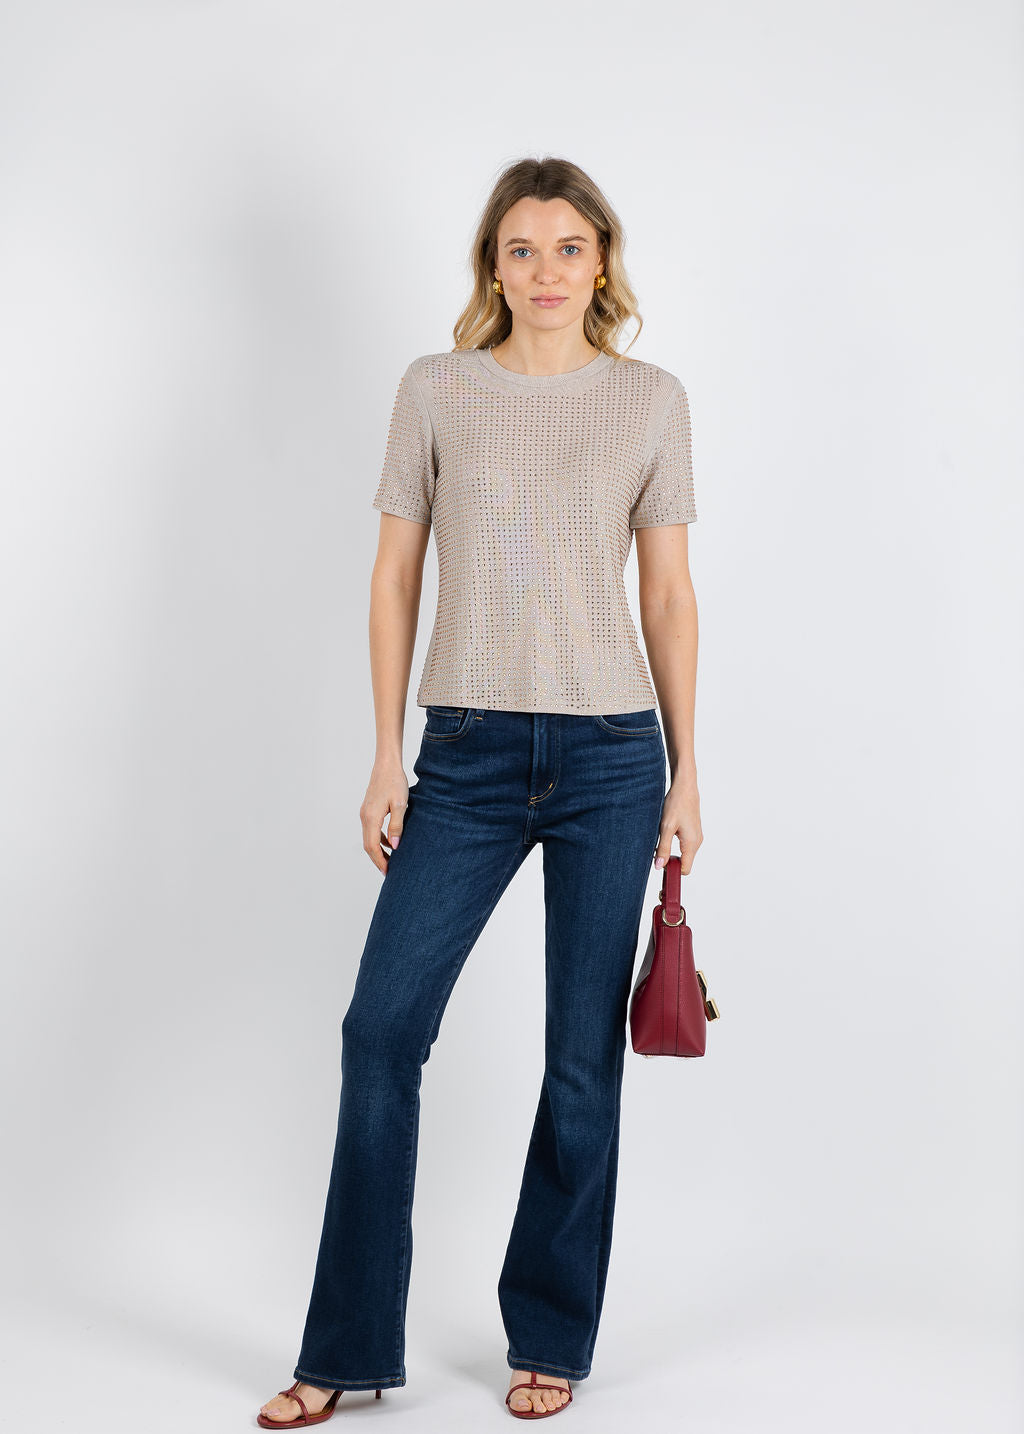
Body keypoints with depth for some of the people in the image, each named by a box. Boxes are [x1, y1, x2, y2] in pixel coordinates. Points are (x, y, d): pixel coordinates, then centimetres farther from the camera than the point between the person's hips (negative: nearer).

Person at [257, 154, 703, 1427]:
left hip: (609, 751, 0)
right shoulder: (436, 390, 4)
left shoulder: (651, 400, 5)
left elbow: (668, 592, 7)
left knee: (582, 1057, 5)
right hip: (470, 751, 0)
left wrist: (686, 769, 4)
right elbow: (395, 575, 6)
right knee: (382, 1024, -3)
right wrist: (387, 756, 1)